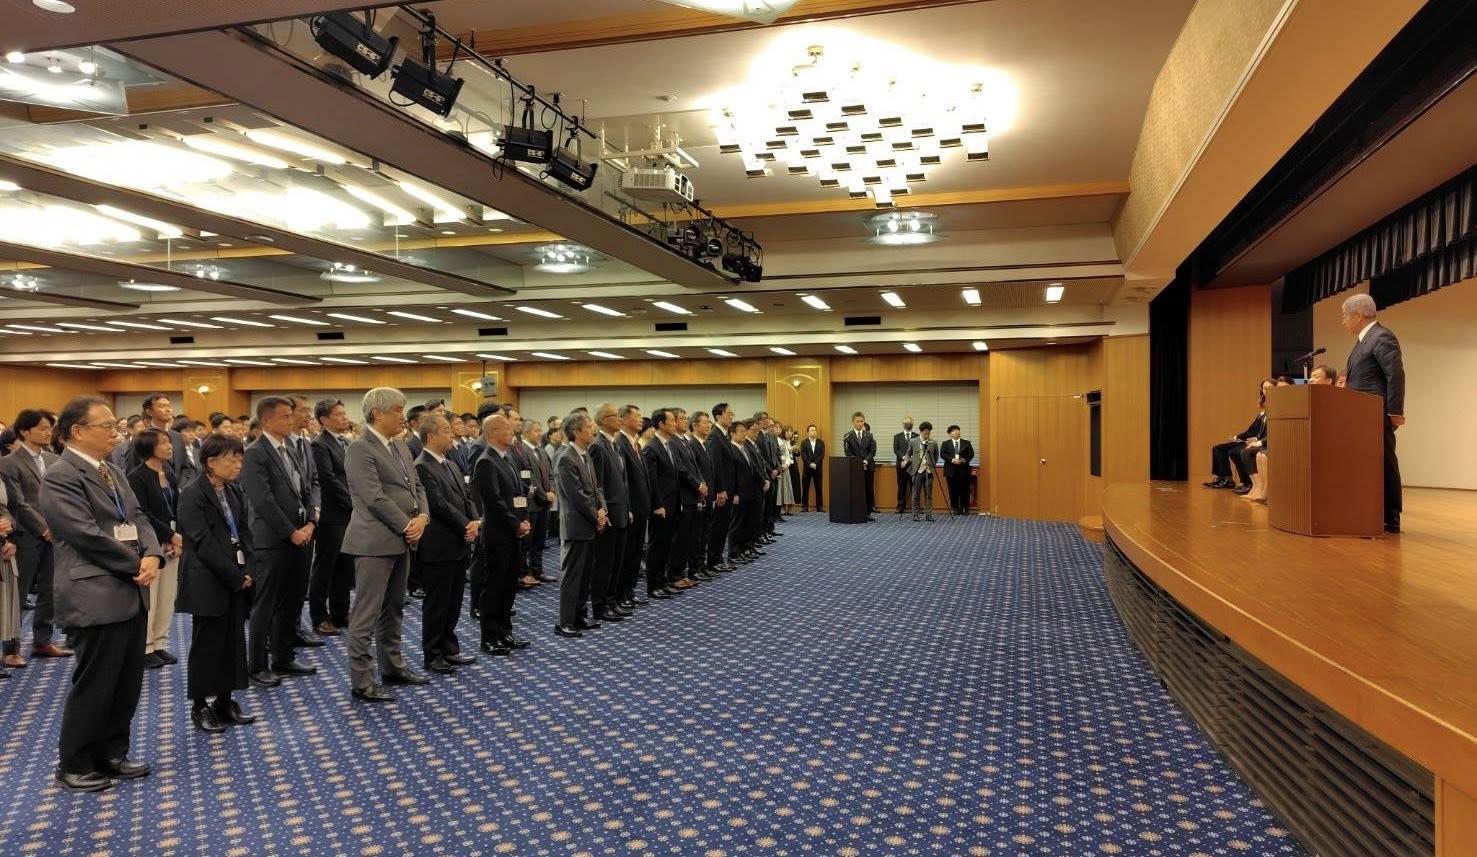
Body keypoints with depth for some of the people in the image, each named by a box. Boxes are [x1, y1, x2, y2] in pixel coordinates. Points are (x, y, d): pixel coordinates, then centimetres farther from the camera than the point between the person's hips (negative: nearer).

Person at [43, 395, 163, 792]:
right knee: (94, 685, 2)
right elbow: (89, 536, -19)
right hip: (96, 598, -8)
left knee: (127, 684, 14)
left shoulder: (112, 471, 15)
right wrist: (137, 566, -12)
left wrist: (152, 556, -8)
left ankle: (111, 754, 28)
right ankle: (73, 766, 18)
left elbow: (138, 517, 11)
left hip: (129, 594, 8)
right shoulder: (60, 477, -13)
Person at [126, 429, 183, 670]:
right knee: (148, 599, -1)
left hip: (172, 542, 6)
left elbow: (176, 509, 9)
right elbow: (142, 514, -16)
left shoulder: (169, 475, 10)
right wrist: (171, 536, -16)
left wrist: (178, 537, -6)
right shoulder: (137, 477, -10)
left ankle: (160, 644, 19)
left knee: (168, 597, 9)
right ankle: (145, 648, 10)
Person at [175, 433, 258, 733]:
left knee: (233, 642, 11)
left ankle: (225, 702, 22)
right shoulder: (192, 495, -11)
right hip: (208, 584, -7)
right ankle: (200, 706, 16)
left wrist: (246, 571, -1)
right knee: (207, 645, 3)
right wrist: (235, 577, -15)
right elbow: (204, 543, -16)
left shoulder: (235, 491, 9)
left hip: (236, 581, 7)